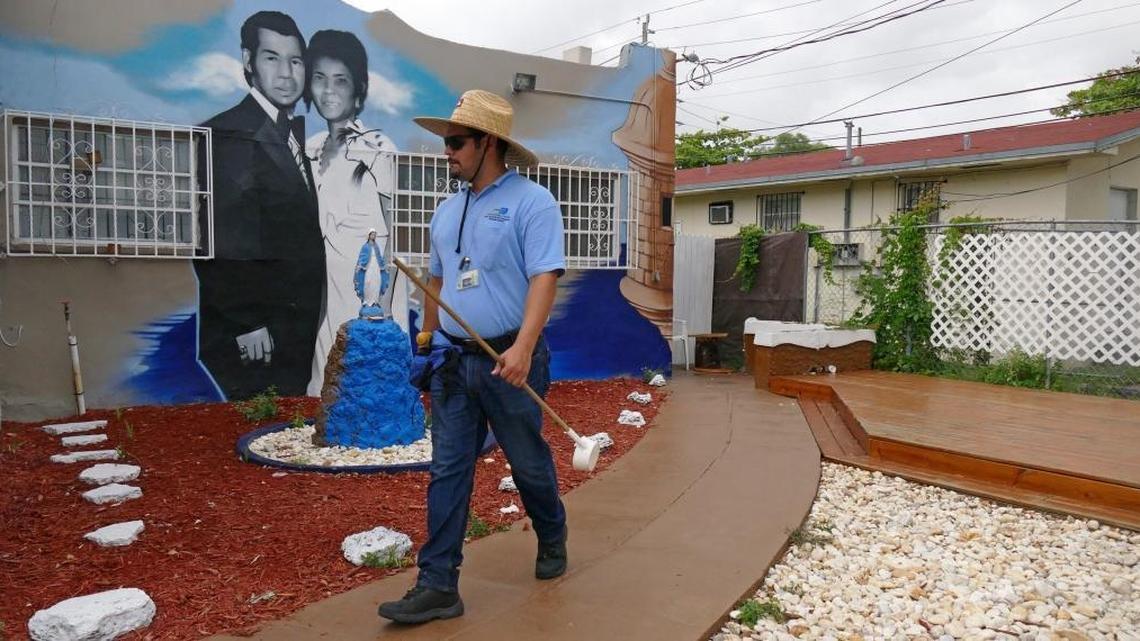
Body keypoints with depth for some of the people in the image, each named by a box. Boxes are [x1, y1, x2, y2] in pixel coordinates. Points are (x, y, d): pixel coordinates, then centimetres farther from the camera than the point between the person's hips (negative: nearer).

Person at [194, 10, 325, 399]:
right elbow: (217, 243, -16)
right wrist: (246, 323, -16)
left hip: (295, 335, 7)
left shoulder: (295, 133, 15)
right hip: (253, 338, -7)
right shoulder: (228, 135, -10)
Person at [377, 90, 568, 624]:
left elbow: (544, 278, -18)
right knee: (447, 472, 3)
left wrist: (523, 348, -29)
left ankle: (552, 541, 38)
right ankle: (438, 586, 9)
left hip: (508, 360, -6)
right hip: (454, 361, 6)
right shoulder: (446, 212, 14)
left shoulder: (531, 202, -8)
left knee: (529, 464, 11)